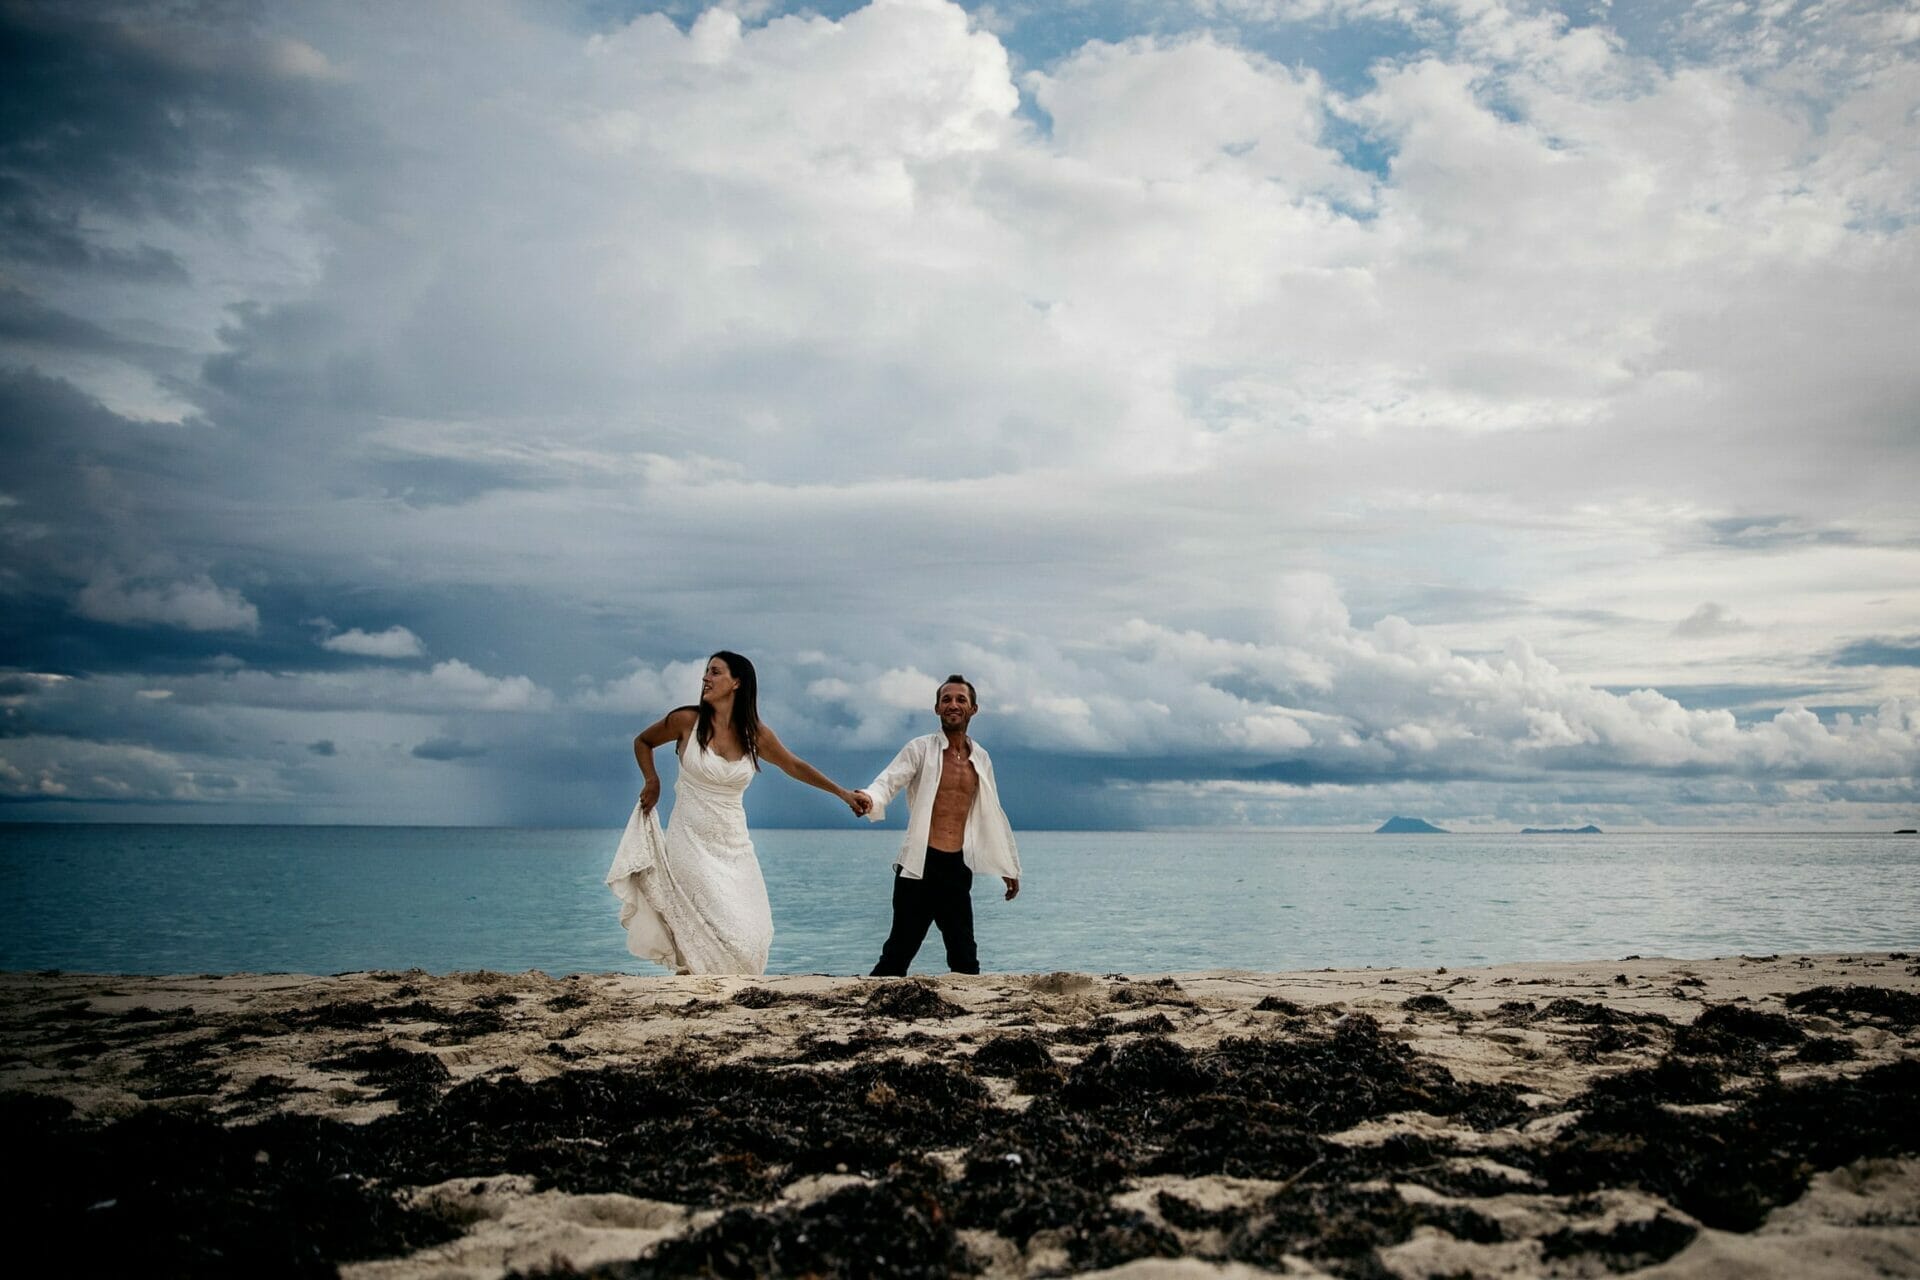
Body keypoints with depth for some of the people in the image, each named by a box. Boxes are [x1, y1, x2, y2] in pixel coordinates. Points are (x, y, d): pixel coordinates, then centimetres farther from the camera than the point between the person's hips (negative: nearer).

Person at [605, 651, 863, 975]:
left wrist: (843, 793, 11)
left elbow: (795, 766, 13)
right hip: (691, 842, -3)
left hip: (733, 846, 3)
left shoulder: (756, 735, 1)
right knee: (720, 934, -12)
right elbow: (642, 742, 13)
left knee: (751, 934, 1)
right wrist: (652, 782, 0)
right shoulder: (687, 721, -5)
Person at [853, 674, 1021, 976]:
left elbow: (992, 816, 23)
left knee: (965, 958, 7)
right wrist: (869, 797, -41)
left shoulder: (981, 758, 14)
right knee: (899, 952, -5)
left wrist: (1009, 867, 26)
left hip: (958, 868, 4)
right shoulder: (920, 749, -1)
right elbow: (889, 780, -17)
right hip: (920, 866, -4)